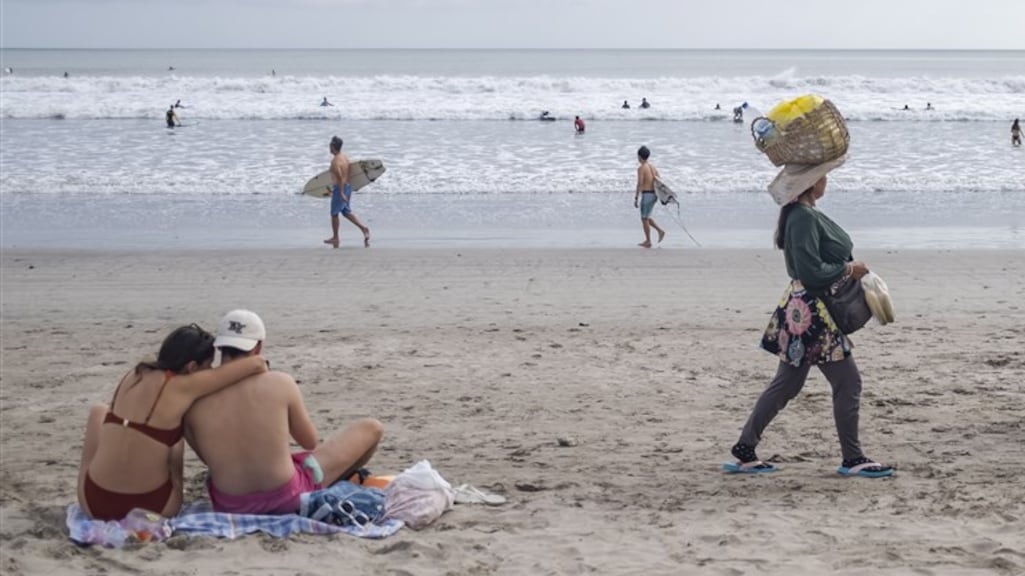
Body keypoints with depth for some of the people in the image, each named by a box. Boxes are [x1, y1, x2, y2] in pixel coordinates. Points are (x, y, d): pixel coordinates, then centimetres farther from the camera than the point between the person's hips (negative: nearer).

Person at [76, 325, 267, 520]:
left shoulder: (134, 375, 4)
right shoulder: (182, 386, -12)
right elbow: (255, 364, -6)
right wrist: (260, 367, 17)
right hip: (151, 508, -4)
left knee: (99, 412, 29)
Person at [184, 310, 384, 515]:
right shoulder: (281, 384, -15)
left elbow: (207, 458, 1)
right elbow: (310, 442, 0)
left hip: (229, 505, 3)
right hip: (287, 498, -3)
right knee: (371, 428, 15)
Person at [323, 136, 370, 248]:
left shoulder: (335, 161, -19)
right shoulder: (345, 157, 8)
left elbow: (340, 177, -26)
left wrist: (341, 193, -26)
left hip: (340, 188, -9)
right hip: (348, 187, 9)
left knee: (334, 213, 6)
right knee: (346, 212, 15)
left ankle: (335, 238, 15)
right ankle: (363, 228, 2)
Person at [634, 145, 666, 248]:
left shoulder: (641, 168, -12)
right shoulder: (653, 167, 12)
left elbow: (639, 184, -18)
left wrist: (636, 198, -14)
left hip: (646, 194, -8)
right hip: (654, 194, 8)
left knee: (644, 218, 3)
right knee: (646, 217, 21)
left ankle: (648, 242, 6)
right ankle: (660, 231, 7)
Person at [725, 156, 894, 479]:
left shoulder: (807, 215, 13)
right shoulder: (802, 218, -19)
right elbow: (811, 272, -24)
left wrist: (849, 269, 10)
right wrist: (848, 269, -12)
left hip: (806, 313, 10)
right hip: (810, 314, -10)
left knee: (786, 384, 13)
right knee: (848, 381, -1)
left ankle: (744, 453, 16)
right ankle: (852, 459, 9)